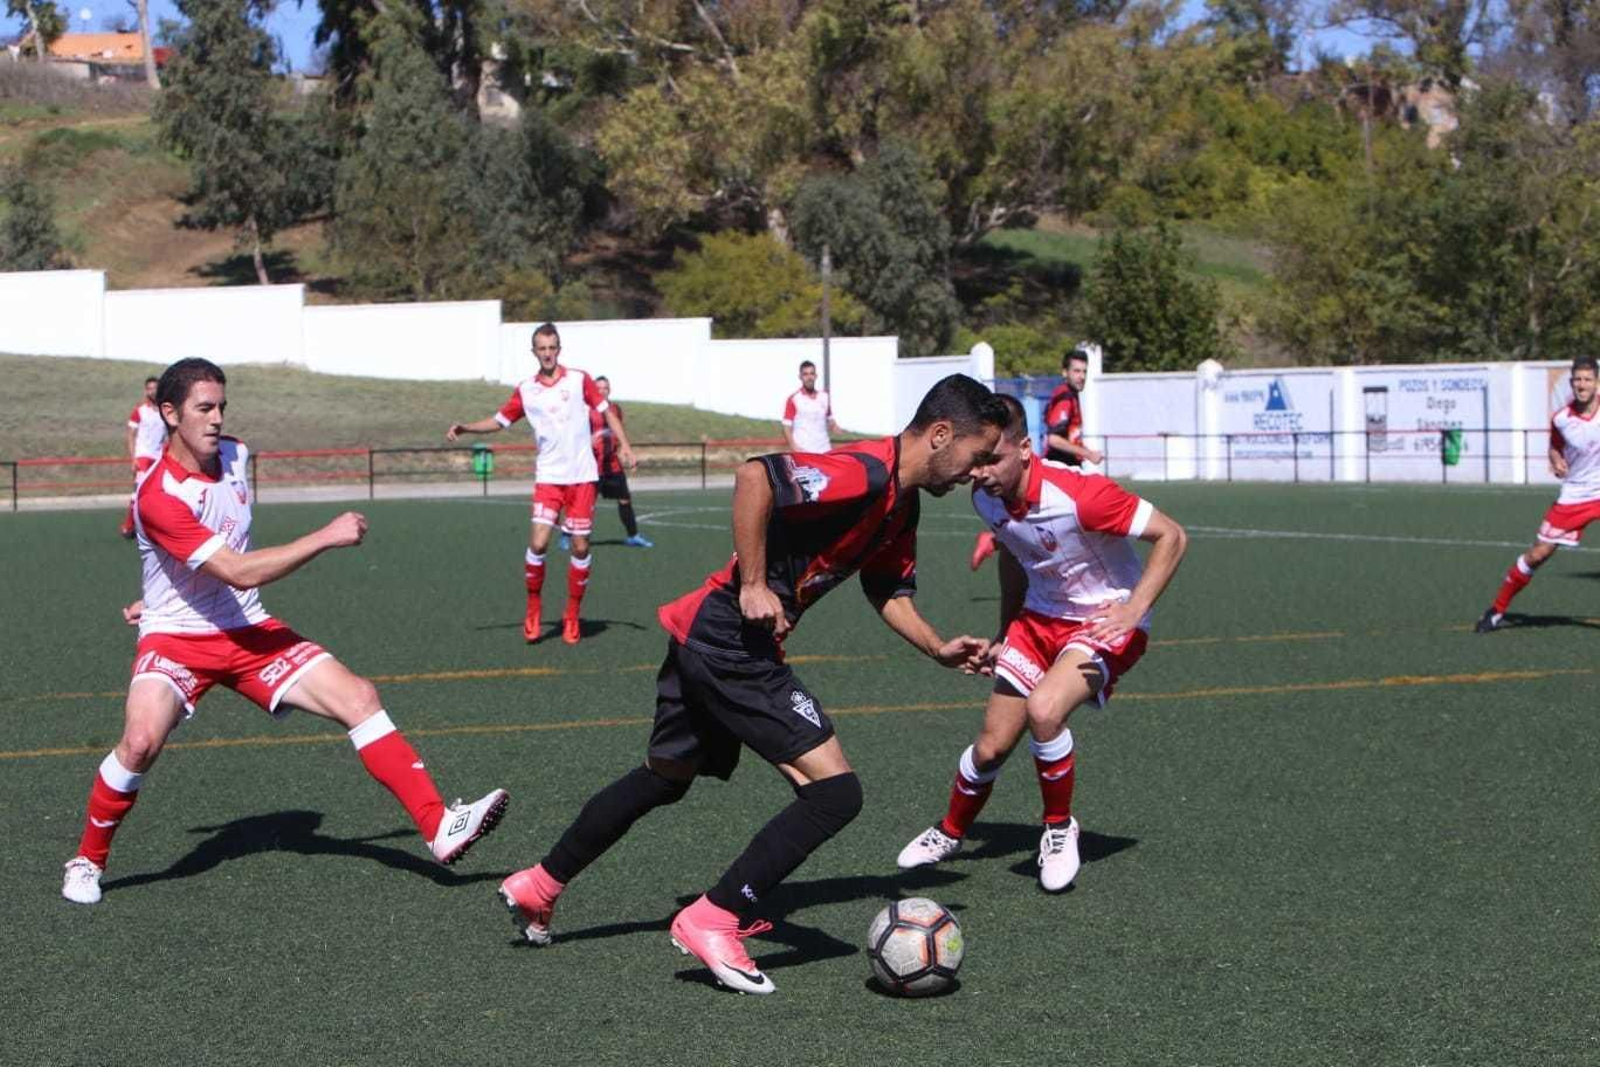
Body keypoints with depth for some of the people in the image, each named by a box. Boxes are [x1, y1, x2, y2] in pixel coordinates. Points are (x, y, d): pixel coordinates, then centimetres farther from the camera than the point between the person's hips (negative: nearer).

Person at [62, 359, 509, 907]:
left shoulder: (235, 456, 2)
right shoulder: (158, 496, -22)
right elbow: (239, 573, -27)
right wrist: (326, 537, -27)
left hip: (249, 632, 6)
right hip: (176, 639, -6)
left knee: (358, 697, -11)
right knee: (142, 739, -30)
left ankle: (439, 827, -11)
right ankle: (87, 860, -3)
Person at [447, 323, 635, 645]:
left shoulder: (579, 380, 2)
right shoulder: (525, 391, 6)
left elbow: (607, 412, 6)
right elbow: (499, 420, 14)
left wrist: (624, 445, -4)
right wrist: (465, 427, 0)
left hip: (582, 476, 0)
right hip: (548, 477, 0)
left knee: (580, 547, 0)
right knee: (538, 542, -13)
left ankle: (572, 616, 14)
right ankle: (533, 612, 4)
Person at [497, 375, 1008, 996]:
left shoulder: (900, 503, 13)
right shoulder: (866, 474, -19)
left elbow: (889, 591, 24)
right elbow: (755, 478, -31)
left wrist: (937, 649, 10)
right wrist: (754, 586, -26)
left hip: (704, 640, 11)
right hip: (733, 641, -11)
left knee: (663, 779, 27)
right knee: (834, 791, -11)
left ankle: (538, 887, 39)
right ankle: (713, 923, -6)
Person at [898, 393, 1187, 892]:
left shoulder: (1079, 494, -30)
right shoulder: (986, 497, -9)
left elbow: (1171, 536, -23)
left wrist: (1132, 611, -31)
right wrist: (1005, 633, 19)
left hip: (1105, 623, -6)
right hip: (1038, 619, 6)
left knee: (1044, 709, -32)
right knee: (991, 745, 4)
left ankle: (1059, 829, -6)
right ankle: (950, 832, 35)